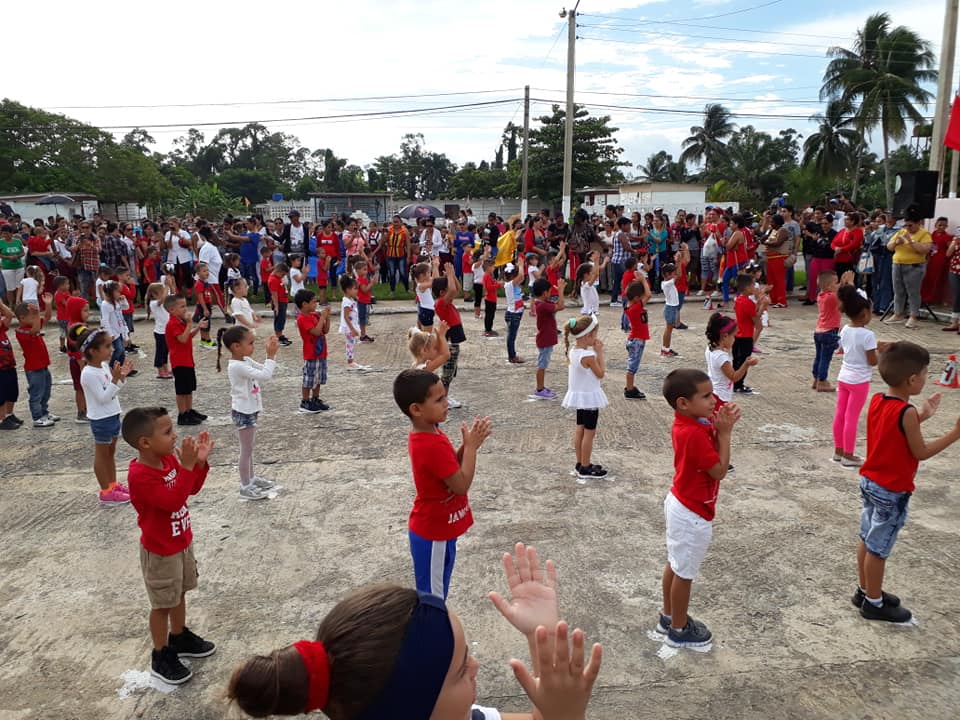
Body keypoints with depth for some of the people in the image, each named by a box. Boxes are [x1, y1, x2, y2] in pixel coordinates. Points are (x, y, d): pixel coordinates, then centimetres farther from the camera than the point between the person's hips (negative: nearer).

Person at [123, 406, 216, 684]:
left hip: (182, 542, 8)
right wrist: (186, 465, -41)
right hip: (160, 552, -8)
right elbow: (172, 501, -37)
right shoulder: (140, 475, -30)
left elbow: (193, 488, 4)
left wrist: (200, 461, -12)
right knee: (162, 604, 8)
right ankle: (161, 656, 25)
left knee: (179, 593, 24)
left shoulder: (170, 459, -5)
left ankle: (179, 637, 43)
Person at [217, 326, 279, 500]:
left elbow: (264, 370, 10)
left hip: (249, 410, 10)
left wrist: (271, 354, -3)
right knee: (247, 449, 1)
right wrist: (271, 355, -25)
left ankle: (251, 478, 36)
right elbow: (265, 375, -32)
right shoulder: (237, 366, -26)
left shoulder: (246, 360, 3)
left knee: (249, 447, 21)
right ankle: (245, 487, 12)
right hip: (243, 412, -10)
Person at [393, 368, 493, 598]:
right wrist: (472, 446, -19)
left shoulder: (424, 435, 0)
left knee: (435, 593, 23)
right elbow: (461, 485, -25)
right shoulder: (433, 446, -30)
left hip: (436, 529, 9)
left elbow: (453, 465, 9)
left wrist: (469, 443, -7)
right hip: (434, 534, -9)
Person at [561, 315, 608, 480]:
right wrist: (599, 352, -12)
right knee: (589, 432, 2)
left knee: (580, 429, 17)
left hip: (578, 395, 9)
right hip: (589, 397, -9)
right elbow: (601, 374, -14)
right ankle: (585, 468, 11)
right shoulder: (588, 356, -27)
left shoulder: (572, 351, -1)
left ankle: (580, 464, 27)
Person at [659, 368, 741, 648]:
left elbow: (707, 453, 7)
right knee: (685, 572, 8)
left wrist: (719, 427, -9)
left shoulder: (683, 425, -1)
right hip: (693, 514, -9)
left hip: (679, 504, 9)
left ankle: (669, 617, 37)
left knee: (675, 565, 21)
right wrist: (724, 432, -21)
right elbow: (720, 470, -23)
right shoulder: (696, 433, -29)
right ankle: (679, 630, 24)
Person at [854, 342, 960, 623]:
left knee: (867, 539, 18)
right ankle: (874, 603, 19)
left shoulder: (877, 400, -1)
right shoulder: (906, 412, -24)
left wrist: (920, 416, 11)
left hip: (869, 482, 8)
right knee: (878, 548, 5)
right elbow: (921, 452, -14)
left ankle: (865, 591, 33)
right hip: (892, 492, -8)